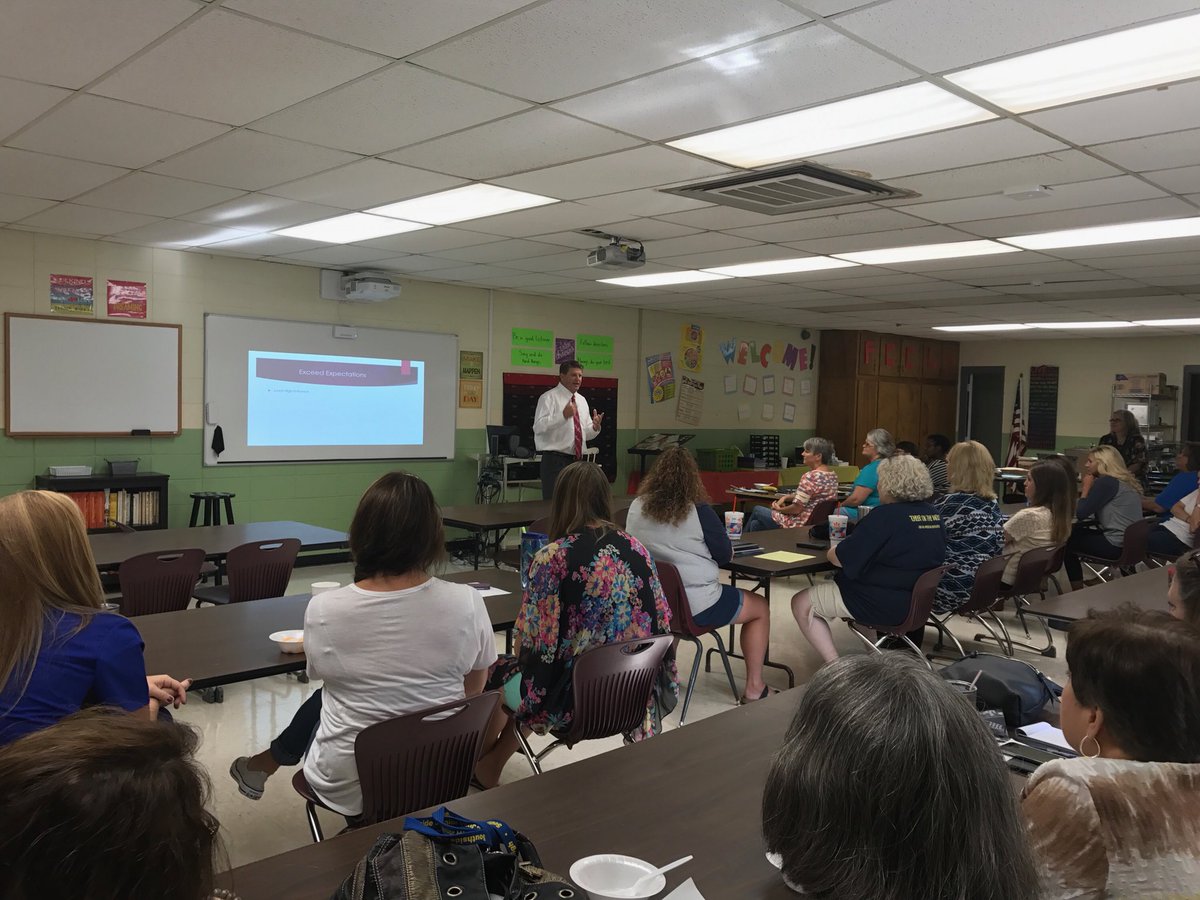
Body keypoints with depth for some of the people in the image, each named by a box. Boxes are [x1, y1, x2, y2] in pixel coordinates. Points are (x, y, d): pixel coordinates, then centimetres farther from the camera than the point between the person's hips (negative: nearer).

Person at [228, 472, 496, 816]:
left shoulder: (323, 609, -20)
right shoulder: (466, 602, -18)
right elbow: (473, 689, -1)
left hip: (346, 788, -1)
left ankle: (263, 765, 55)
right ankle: (268, 763, 50)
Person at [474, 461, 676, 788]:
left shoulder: (552, 558, -17)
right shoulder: (637, 549, -2)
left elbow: (533, 643, -15)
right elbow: (661, 622, 3)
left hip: (572, 699, -5)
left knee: (497, 673, 23)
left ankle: (479, 765, 48)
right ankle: (490, 770, 43)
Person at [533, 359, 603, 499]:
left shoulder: (582, 400, 17)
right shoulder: (549, 397, -6)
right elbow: (539, 427, -20)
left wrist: (595, 427, -3)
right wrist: (563, 415, -30)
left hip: (577, 460, 7)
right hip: (555, 460, -7)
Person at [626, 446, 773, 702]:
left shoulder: (637, 507, -3)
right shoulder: (699, 511, -15)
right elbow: (725, 555, -5)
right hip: (696, 606, -5)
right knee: (760, 607, 17)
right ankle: (754, 688, 20)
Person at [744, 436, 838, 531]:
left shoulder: (810, 476, -25)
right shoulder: (833, 474, 6)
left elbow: (796, 509, -23)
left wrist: (779, 509, -4)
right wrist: (786, 497, 6)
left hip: (800, 525, -9)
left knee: (757, 510, 14)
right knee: (756, 524, 18)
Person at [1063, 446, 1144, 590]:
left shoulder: (1106, 482, -15)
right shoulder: (1124, 481, 14)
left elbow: (1081, 514, -14)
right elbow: (1093, 509, 19)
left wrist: (1086, 487, -5)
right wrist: (1085, 491, 7)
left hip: (1117, 545, -9)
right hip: (1131, 542, 9)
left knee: (1067, 542, 8)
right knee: (1075, 532, 20)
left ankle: (1077, 591, 14)